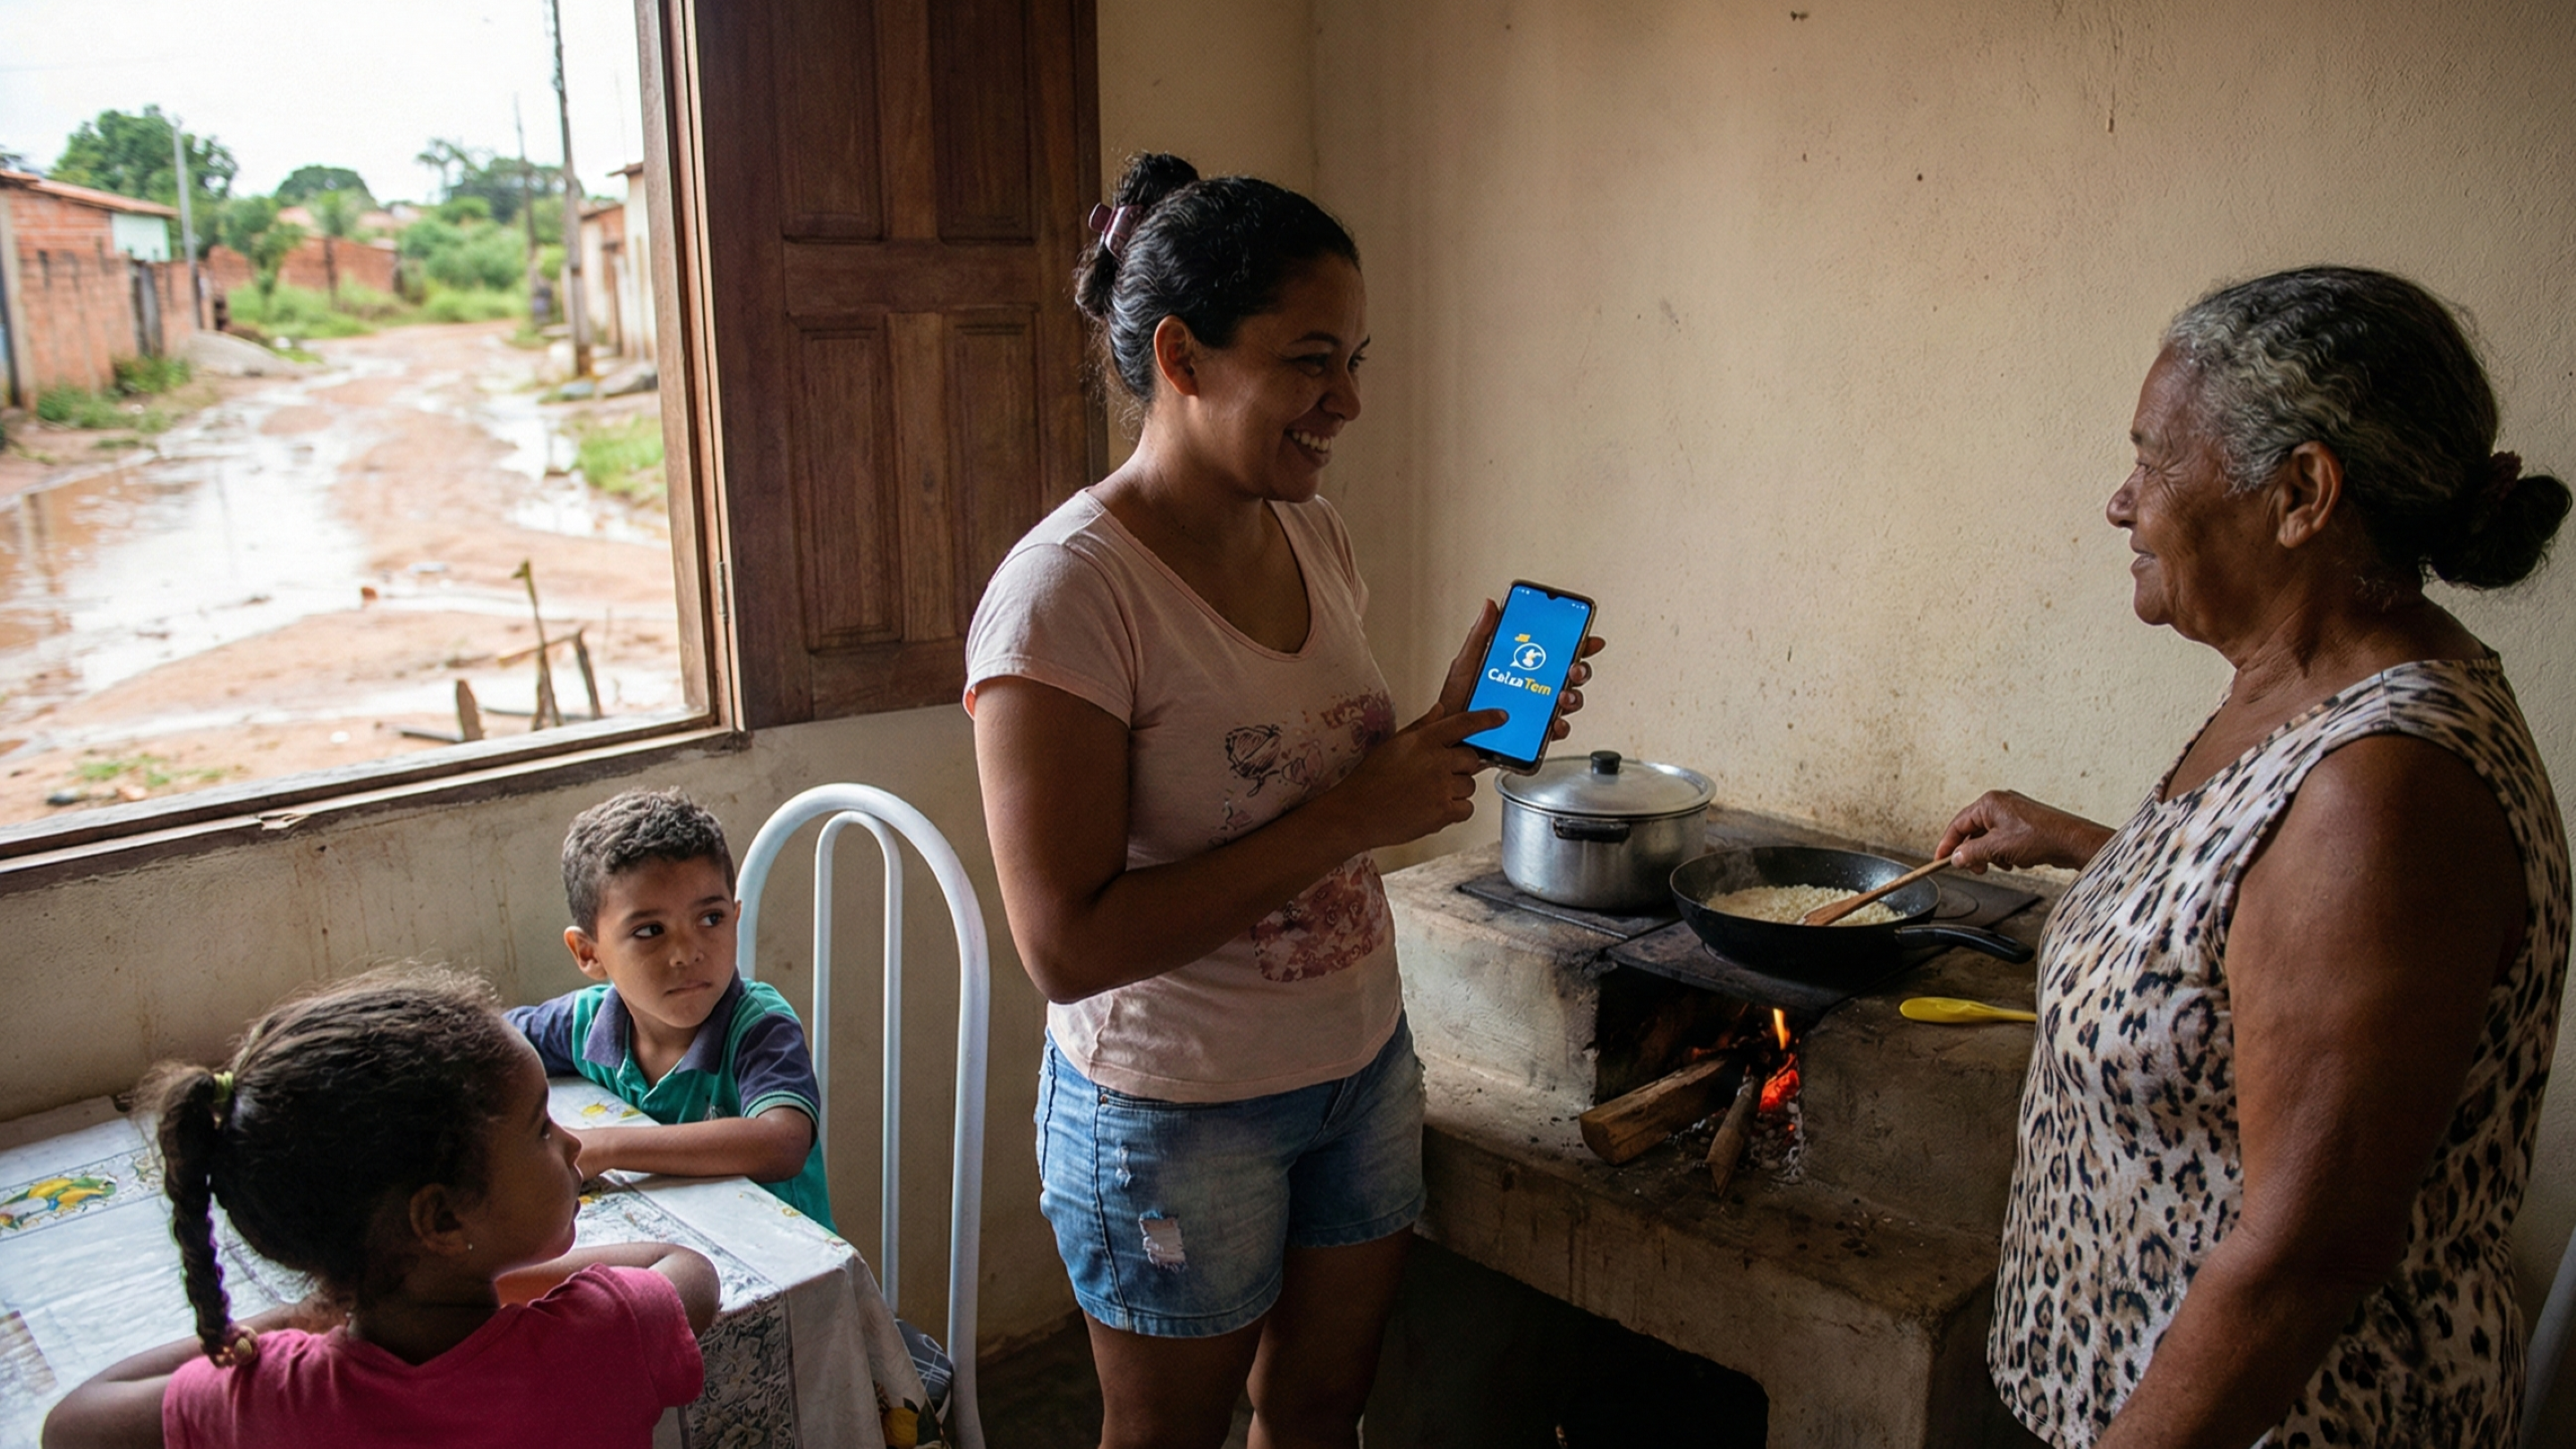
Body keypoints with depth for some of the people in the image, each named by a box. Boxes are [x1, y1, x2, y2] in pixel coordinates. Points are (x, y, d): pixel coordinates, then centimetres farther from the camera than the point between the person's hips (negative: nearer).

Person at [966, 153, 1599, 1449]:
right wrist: (1351, 821, -27)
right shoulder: (1066, 592, -24)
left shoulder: (1313, 535, -1)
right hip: (1174, 1112, -6)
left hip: (1363, 1066, 6)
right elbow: (1066, 944, -27)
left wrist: (1456, 722, -7)